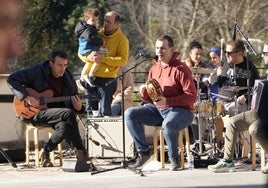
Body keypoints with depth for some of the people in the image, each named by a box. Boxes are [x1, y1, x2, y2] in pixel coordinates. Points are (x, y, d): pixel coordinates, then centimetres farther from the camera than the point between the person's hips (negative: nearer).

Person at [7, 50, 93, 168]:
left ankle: (46, 153, -12)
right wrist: (27, 97, -19)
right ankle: (80, 152, -20)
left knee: (64, 126, -33)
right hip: (35, 114, -5)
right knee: (68, 114, -29)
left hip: (56, 115, 5)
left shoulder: (68, 79, 7)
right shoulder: (37, 72, -6)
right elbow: (12, 79, -9)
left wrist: (78, 108, -16)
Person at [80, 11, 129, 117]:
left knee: (104, 112, -8)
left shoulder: (122, 39, -1)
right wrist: (89, 57, -12)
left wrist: (103, 59, -21)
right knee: (90, 110, 10)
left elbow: (123, 60, -12)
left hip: (107, 79, -5)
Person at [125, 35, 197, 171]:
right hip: (158, 110, 7)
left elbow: (192, 96, -16)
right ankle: (143, 152, -5)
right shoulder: (154, 69, 13)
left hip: (180, 110, -7)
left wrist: (167, 101, -23)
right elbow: (150, 100, 17)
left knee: (168, 124, -40)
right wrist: (144, 93, -8)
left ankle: (174, 158, -14)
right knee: (130, 114, -10)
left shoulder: (181, 69, -9)